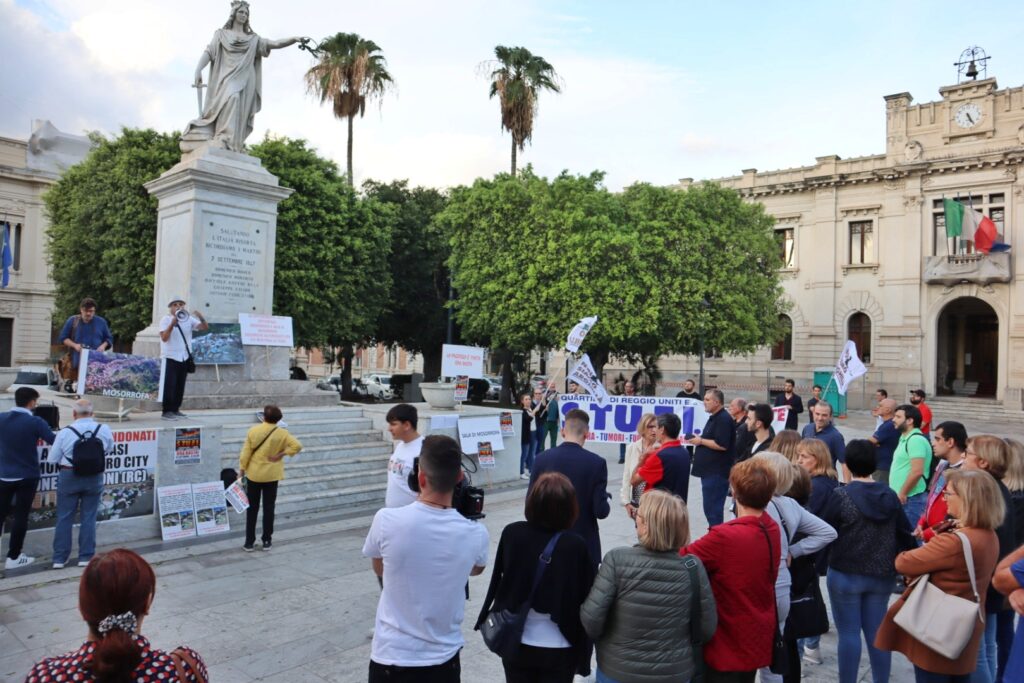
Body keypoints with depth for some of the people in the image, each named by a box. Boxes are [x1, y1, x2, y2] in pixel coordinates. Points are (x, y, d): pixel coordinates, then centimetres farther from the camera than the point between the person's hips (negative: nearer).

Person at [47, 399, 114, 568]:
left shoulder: (65, 432, -12)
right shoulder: (104, 430, -7)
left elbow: (52, 459, -4)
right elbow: (109, 449, 12)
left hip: (69, 477, -1)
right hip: (94, 478, 1)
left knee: (64, 518, 10)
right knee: (89, 517, 10)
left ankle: (59, 558, 14)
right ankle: (86, 556, 13)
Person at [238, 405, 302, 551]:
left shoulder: (253, 430, -9)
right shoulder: (282, 433, -10)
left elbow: (245, 453, -6)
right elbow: (297, 446, -18)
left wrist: (241, 470, 4)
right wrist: (280, 454, -10)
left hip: (254, 474, 1)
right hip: (271, 475, 0)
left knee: (252, 509, 10)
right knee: (268, 508, 9)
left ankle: (249, 542, 13)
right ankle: (267, 541, 14)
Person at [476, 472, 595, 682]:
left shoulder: (511, 533, -15)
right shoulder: (575, 547, -21)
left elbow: (498, 580, -1)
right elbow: (585, 601, -13)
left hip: (516, 643, 2)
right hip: (558, 648, -2)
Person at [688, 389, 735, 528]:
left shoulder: (723, 419, -15)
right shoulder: (714, 418, 17)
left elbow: (722, 445, -24)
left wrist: (701, 441, -15)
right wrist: (698, 440, 9)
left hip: (717, 472, -10)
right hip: (710, 470, 10)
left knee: (713, 507, -7)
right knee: (711, 506, 16)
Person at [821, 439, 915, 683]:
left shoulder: (841, 496, -15)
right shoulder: (890, 495, 0)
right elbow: (905, 534, 4)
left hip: (845, 575, -5)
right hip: (882, 575, 5)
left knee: (849, 633, 4)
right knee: (877, 631, 15)